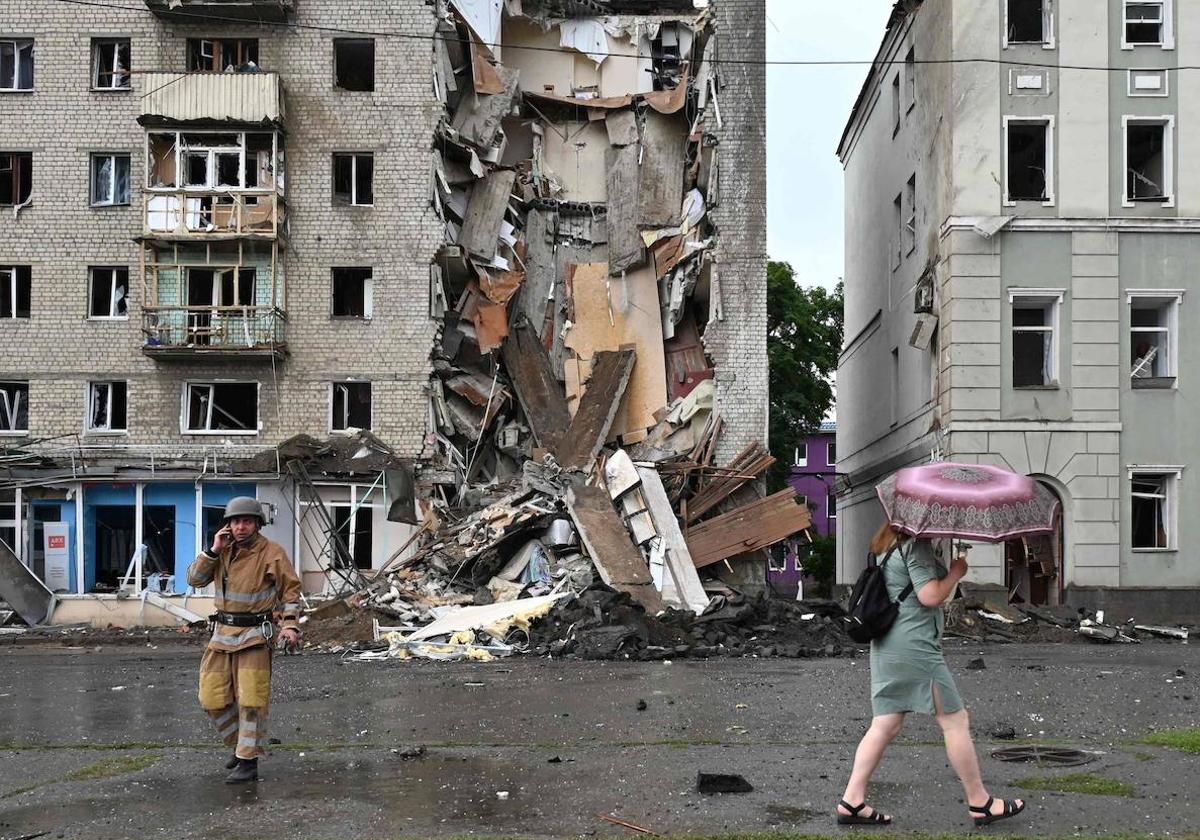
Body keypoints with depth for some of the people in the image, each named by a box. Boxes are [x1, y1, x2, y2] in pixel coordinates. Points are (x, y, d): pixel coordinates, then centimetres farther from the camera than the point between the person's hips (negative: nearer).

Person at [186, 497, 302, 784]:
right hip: (222, 633, 6)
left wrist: (290, 625, -14)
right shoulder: (223, 551, 8)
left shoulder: (272, 552, -6)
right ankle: (241, 744, 28)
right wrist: (213, 551, -9)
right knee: (213, 698, 8)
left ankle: (248, 762, -1)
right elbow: (194, 579, 3)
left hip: (255, 634, -6)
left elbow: (290, 590, -4)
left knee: (251, 700, -7)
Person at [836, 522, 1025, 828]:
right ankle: (980, 803, 11)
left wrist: (948, 569, 11)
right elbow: (930, 596, -18)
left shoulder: (889, 545, 16)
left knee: (885, 725, 8)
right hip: (915, 647, -9)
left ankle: (852, 801, 5)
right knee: (955, 721, 2)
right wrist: (956, 573, -3)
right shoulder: (917, 545, -13)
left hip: (885, 647, 9)